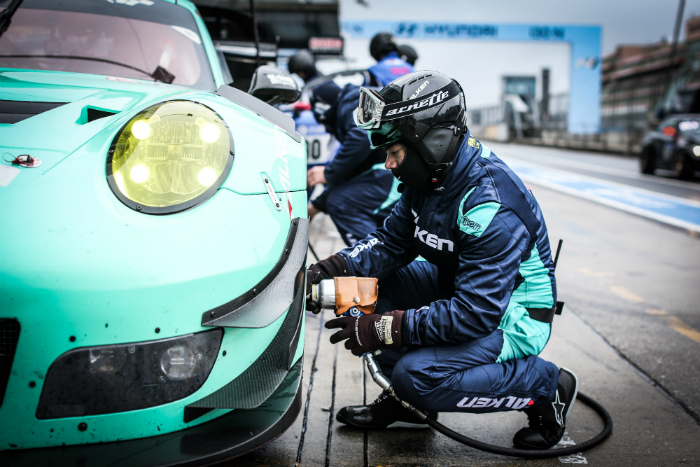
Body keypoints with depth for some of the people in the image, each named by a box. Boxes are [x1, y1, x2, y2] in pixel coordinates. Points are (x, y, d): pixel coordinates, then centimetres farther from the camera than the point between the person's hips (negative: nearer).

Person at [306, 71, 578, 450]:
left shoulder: (489, 208, -33)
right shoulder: (428, 177, -6)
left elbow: (476, 314, -34)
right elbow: (393, 241, 4)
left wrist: (385, 327, -32)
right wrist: (340, 265, -14)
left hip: (512, 316, -9)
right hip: (460, 287, 9)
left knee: (418, 375, -26)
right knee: (373, 274, -4)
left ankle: (545, 385, -5)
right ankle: (403, 402, 6)